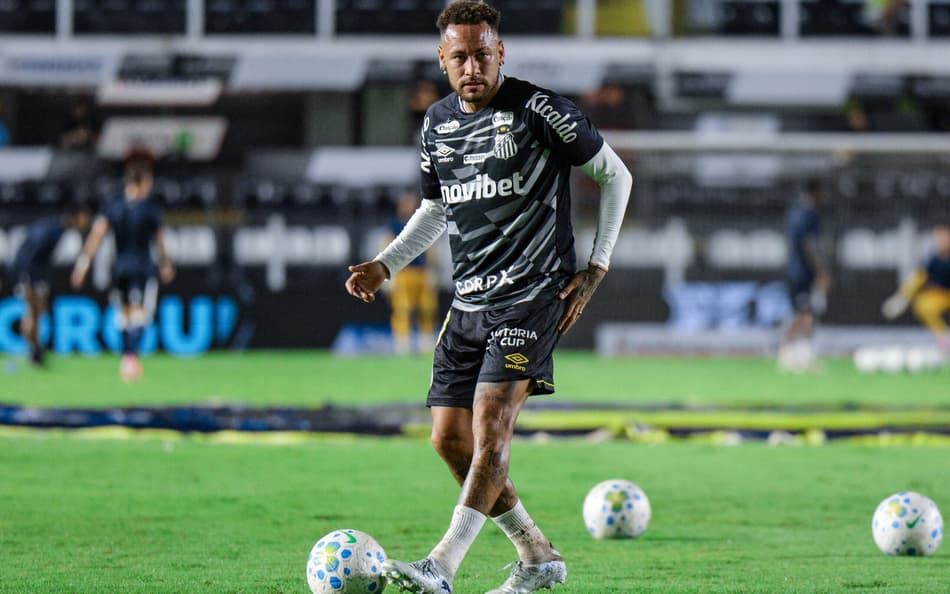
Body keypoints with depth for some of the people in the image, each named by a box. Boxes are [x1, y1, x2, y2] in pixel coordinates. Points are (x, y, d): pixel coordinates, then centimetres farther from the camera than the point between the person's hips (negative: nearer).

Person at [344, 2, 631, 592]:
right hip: (469, 300, 7)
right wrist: (385, 264, 9)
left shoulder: (538, 110, -8)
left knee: (490, 421, -20)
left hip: (535, 293, -7)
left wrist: (596, 267, -3)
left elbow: (616, 175, 1)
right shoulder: (438, 122, 10)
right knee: (450, 437, 2)